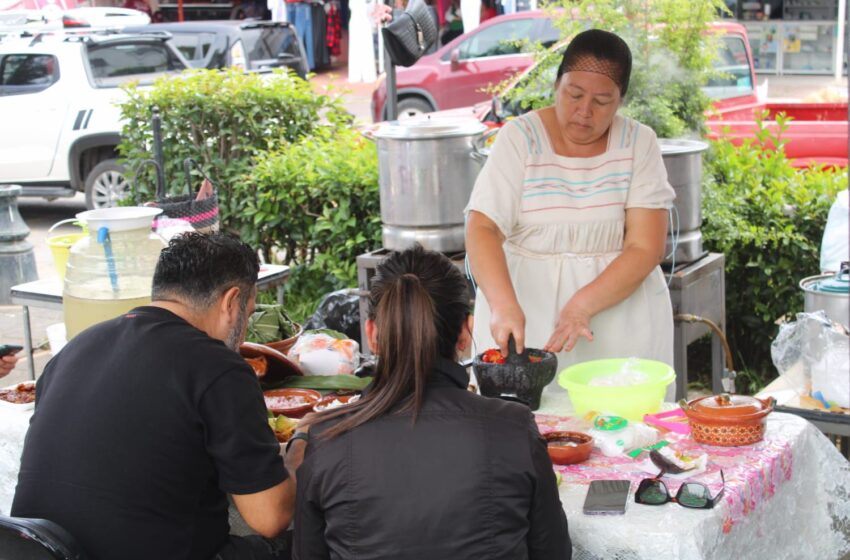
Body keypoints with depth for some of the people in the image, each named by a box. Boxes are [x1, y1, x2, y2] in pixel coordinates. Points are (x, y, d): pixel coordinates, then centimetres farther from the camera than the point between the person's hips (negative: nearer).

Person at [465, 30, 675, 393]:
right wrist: (504, 304, -33)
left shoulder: (639, 144, -2)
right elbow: (482, 229, -16)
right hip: (525, 306, -1)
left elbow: (646, 247, -8)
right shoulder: (519, 138, -6)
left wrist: (583, 304, -22)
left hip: (619, 305, 1)